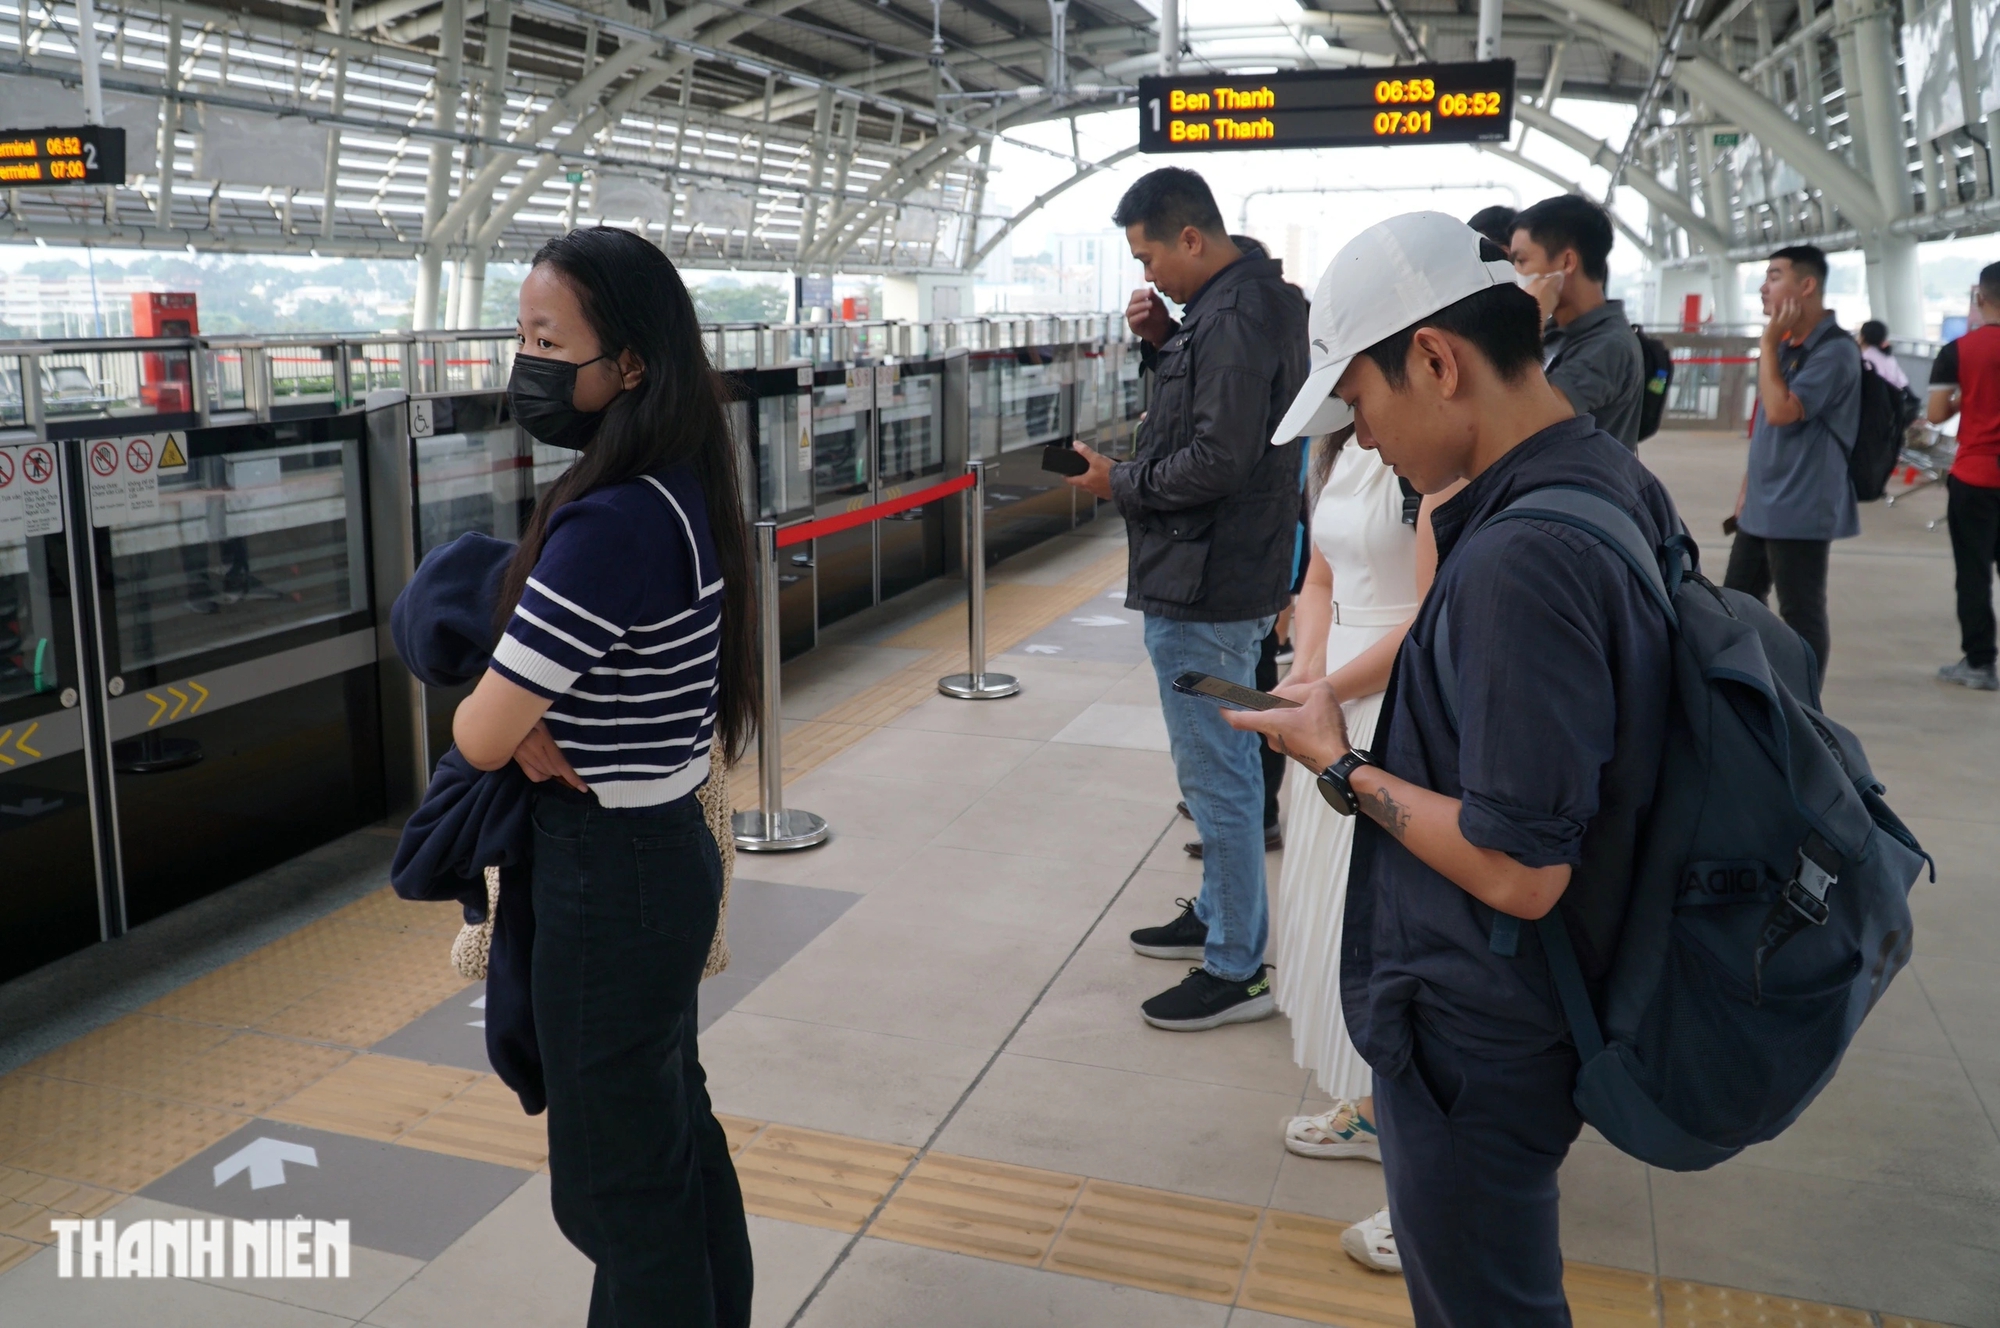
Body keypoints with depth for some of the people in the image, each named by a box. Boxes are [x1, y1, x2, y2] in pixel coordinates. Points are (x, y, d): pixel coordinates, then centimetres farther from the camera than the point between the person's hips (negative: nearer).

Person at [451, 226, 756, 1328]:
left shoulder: (611, 524, -26)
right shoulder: (679, 491, 2)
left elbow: (478, 737, -21)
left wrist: (505, 719, 2)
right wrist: (534, 717, -7)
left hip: (610, 877, -9)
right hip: (666, 851, 9)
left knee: (618, 1181, 8)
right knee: (678, 1133, 25)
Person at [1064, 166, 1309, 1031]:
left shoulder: (1233, 316, -20)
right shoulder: (1246, 300, 12)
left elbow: (1218, 458, -26)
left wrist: (1122, 484, -12)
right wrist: (1164, 342, 5)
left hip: (1204, 583, -11)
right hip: (1224, 573, 11)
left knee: (1217, 775, -2)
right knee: (1224, 765, 21)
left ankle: (1237, 971, 9)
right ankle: (1218, 915, 37)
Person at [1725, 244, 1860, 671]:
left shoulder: (1835, 350, -15)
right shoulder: (1786, 346, 13)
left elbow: (1781, 411, -25)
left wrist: (1768, 343, -17)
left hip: (1800, 508, -10)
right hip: (1761, 505, 10)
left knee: (1801, 614, -2)